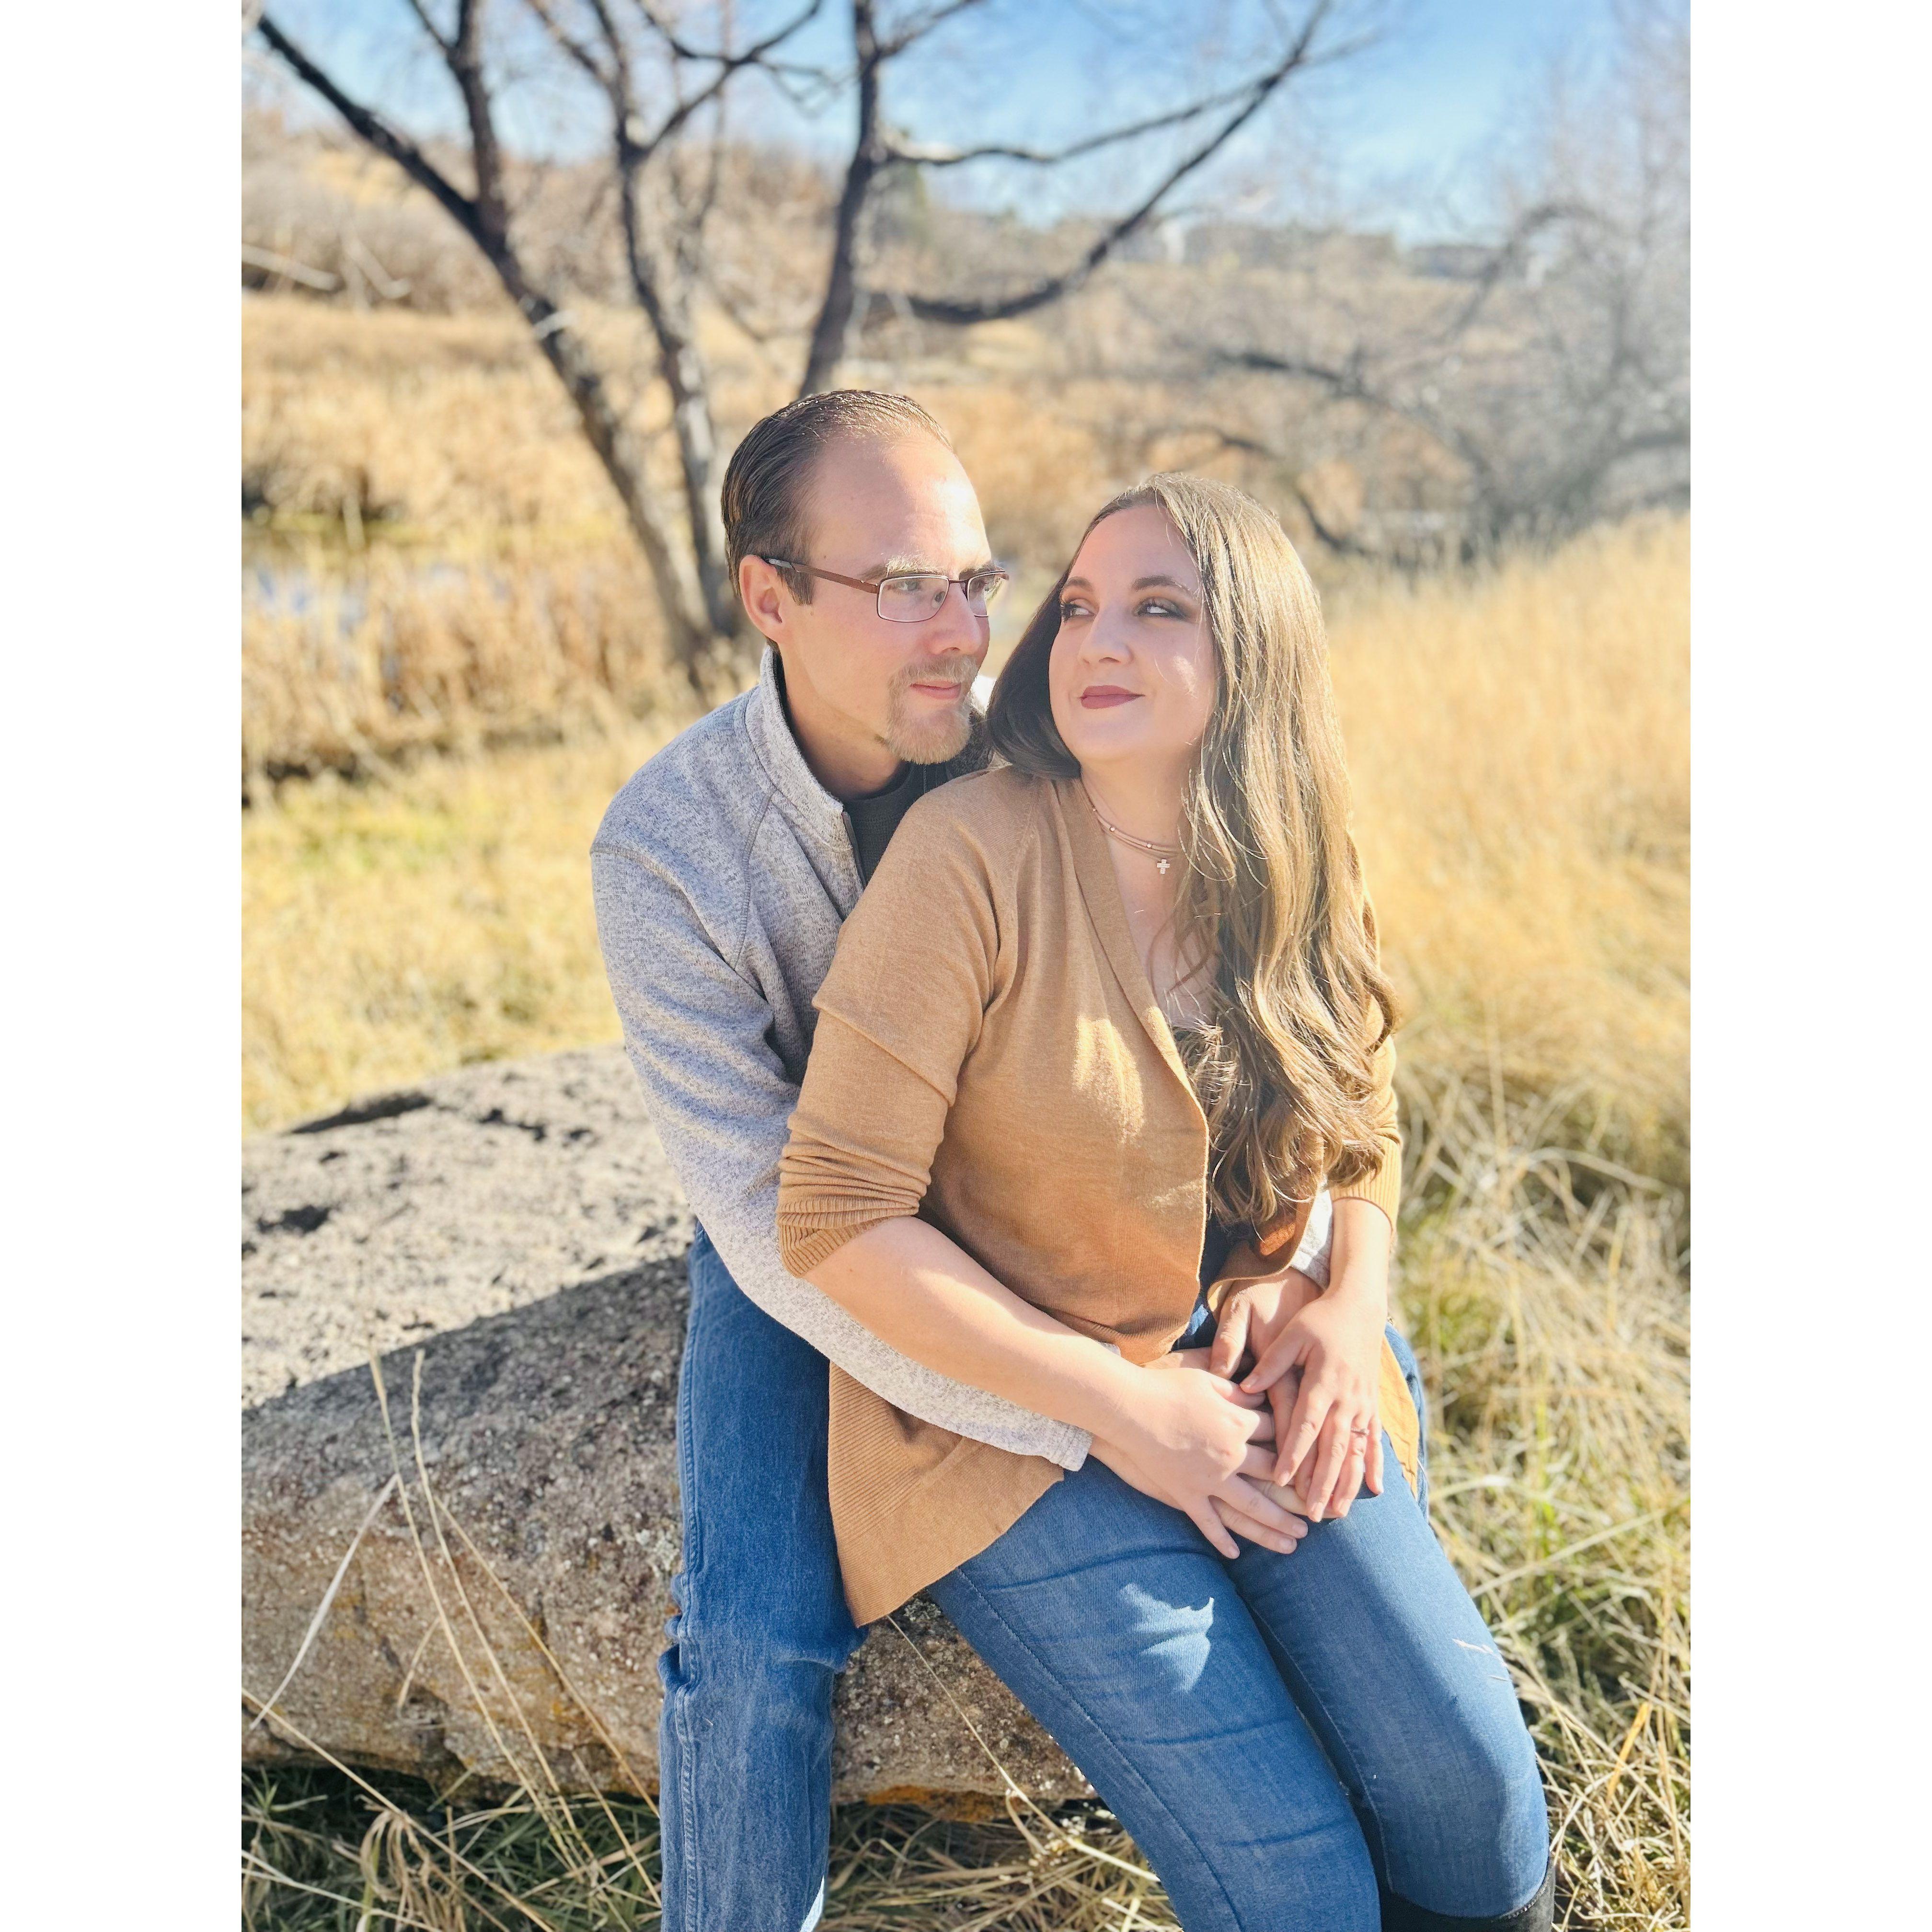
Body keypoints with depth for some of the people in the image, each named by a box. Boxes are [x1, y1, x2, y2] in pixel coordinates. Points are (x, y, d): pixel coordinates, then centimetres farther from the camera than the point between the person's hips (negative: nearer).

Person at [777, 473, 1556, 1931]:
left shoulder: (1293, 878, -2)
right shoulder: (972, 853, -19)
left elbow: (1363, 1127, 15)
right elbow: (839, 1221, -17)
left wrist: (1353, 1310, -5)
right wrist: (1110, 1402, -17)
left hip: (1238, 1371, 5)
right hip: (1007, 1411, -4)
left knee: (1469, 1780, -9)